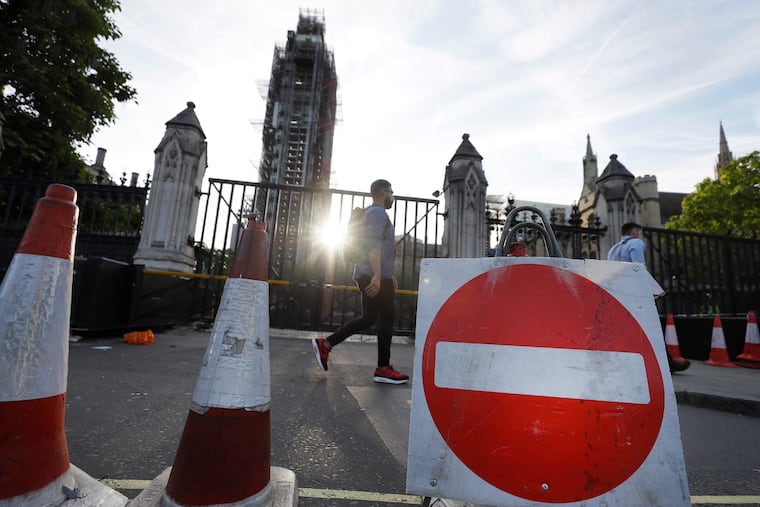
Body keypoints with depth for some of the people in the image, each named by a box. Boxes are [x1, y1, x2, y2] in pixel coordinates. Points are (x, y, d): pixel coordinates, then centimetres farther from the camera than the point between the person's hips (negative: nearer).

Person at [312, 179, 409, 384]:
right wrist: (378, 275, -31)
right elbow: (374, 245, -22)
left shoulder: (372, 213, 26)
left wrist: (389, 275, 30)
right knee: (386, 319, -2)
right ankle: (383, 369, 8)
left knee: (368, 318, 13)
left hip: (368, 275, 10)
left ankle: (325, 344, 15)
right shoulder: (378, 213, -7)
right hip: (375, 276, -10)